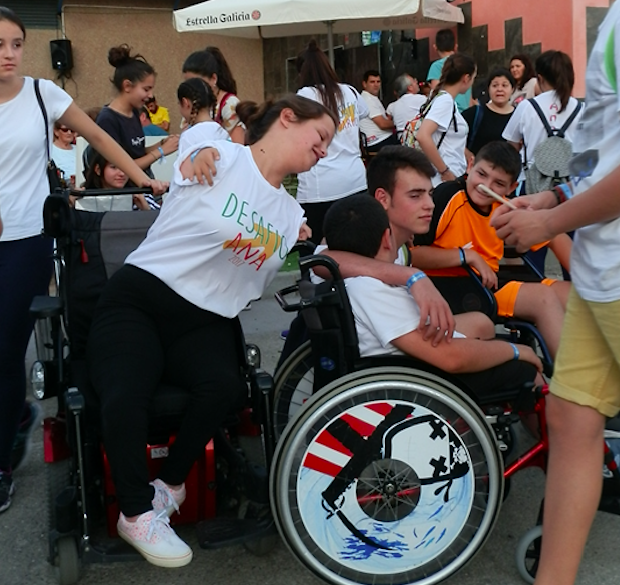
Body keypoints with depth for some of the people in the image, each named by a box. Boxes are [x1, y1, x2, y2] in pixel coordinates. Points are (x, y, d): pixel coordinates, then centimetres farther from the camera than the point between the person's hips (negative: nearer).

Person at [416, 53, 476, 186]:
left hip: (453, 178, 9)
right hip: (445, 181, -9)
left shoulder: (446, 99, 13)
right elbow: (423, 136, -28)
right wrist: (444, 171, -22)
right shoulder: (445, 100, -14)